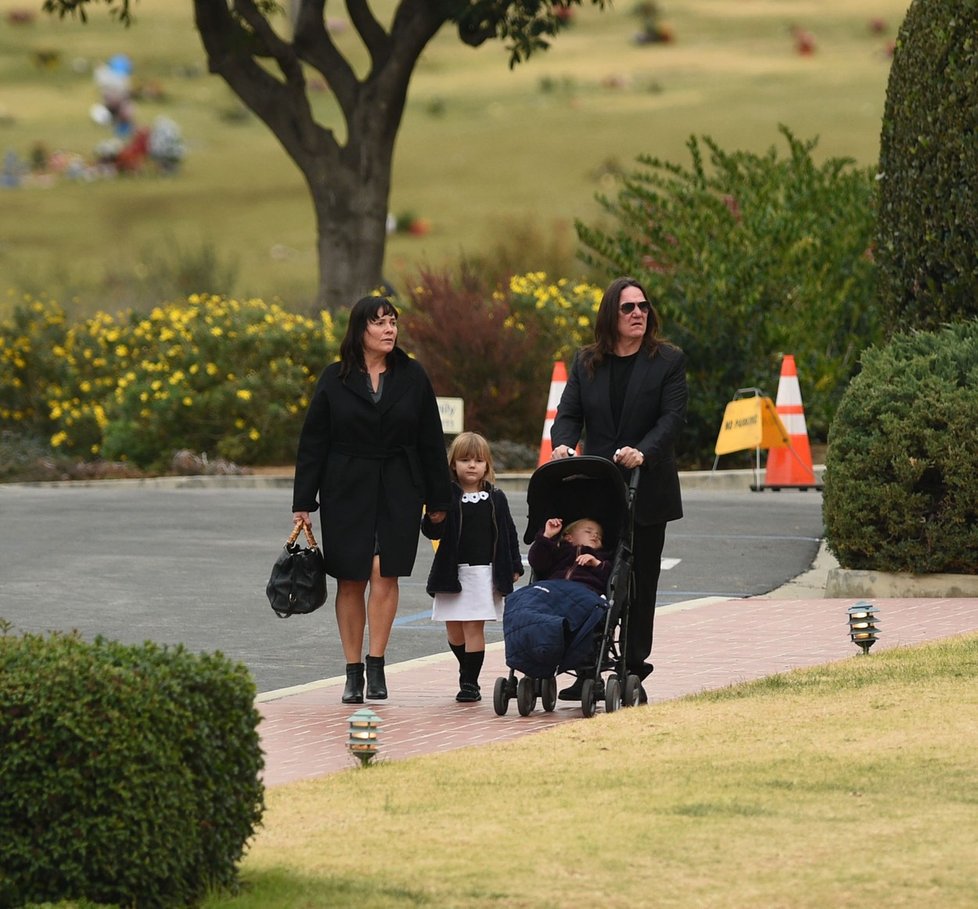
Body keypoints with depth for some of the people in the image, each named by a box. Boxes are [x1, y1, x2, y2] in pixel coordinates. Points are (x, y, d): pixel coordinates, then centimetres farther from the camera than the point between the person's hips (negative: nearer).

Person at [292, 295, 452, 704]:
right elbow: (312, 443, 3)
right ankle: (353, 672, 8)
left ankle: (376, 664, -3)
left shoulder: (412, 377, 4)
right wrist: (302, 501, -1)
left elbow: (430, 441, 8)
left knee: (384, 572, -11)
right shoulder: (335, 379, 1)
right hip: (347, 490, 0)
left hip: (399, 490, 0)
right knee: (351, 579, 2)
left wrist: (438, 498, 7)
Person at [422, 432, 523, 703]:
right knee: (454, 630, 9)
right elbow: (431, 532, -7)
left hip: (484, 572, -1)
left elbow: (508, 533, 11)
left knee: (474, 628, -6)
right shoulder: (447, 496, 0)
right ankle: (467, 670, 32)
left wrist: (515, 567, 8)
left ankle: (470, 682, -2)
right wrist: (433, 514, -27)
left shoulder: (495, 499, 5)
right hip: (452, 573, 1)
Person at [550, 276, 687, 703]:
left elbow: (672, 417, -8)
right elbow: (569, 413, 4)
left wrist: (644, 452, -26)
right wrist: (563, 444, -18)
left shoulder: (668, 361, 1)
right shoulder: (586, 362, 10)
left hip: (646, 491, -2)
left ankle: (633, 671, 9)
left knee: (640, 583, 3)